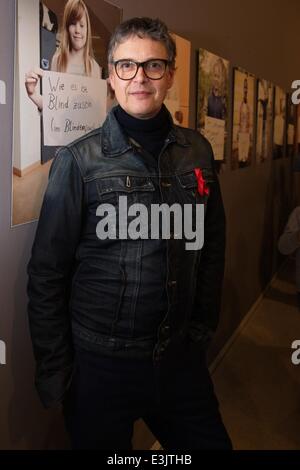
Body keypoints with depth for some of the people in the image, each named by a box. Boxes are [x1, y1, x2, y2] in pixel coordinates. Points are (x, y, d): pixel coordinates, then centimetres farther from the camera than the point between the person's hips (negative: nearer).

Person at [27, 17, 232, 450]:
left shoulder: (197, 152, 0)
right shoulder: (78, 161, -10)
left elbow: (212, 248, 8)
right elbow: (47, 272, -8)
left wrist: (203, 327, 8)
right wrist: (53, 369, -6)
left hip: (181, 357, 4)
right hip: (99, 363, -3)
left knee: (211, 441, 17)